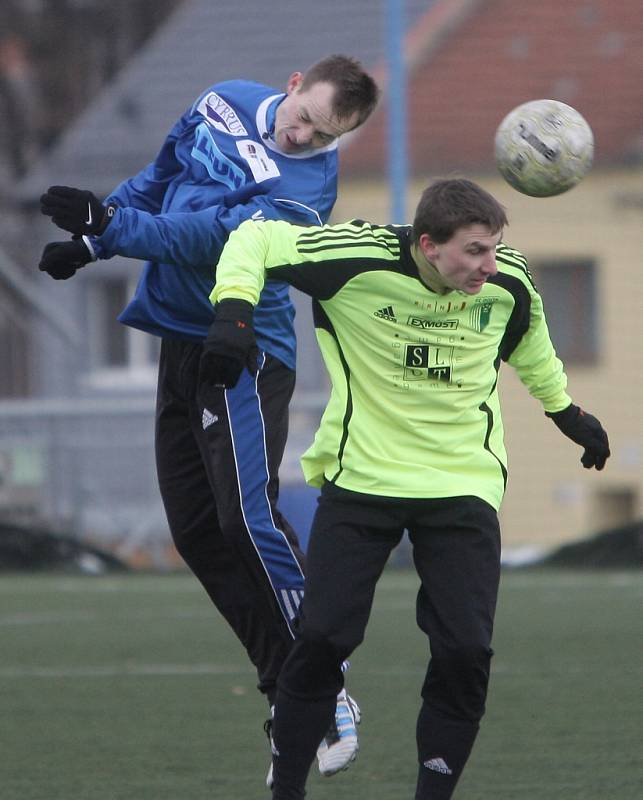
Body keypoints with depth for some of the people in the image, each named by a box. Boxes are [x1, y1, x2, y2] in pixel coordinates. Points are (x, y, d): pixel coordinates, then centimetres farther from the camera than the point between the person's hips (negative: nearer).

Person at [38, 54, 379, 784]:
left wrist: (106, 220, -33)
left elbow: (212, 240, -29)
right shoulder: (226, 104, 4)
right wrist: (90, 241, 17)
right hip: (181, 338, 8)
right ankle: (292, 697, 6)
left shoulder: (306, 187, -20)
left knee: (248, 517, -21)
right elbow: (162, 175, 20)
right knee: (197, 531, 4)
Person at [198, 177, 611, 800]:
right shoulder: (358, 256, -17)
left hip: (463, 486, 2)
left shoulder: (507, 282, -6)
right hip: (360, 475, -2)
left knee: (465, 651, -10)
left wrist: (567, 413, 30)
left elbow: (530, 347, 18)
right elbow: (255, 240, -6)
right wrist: (233, 314, -22)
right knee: (321, 639, -7)